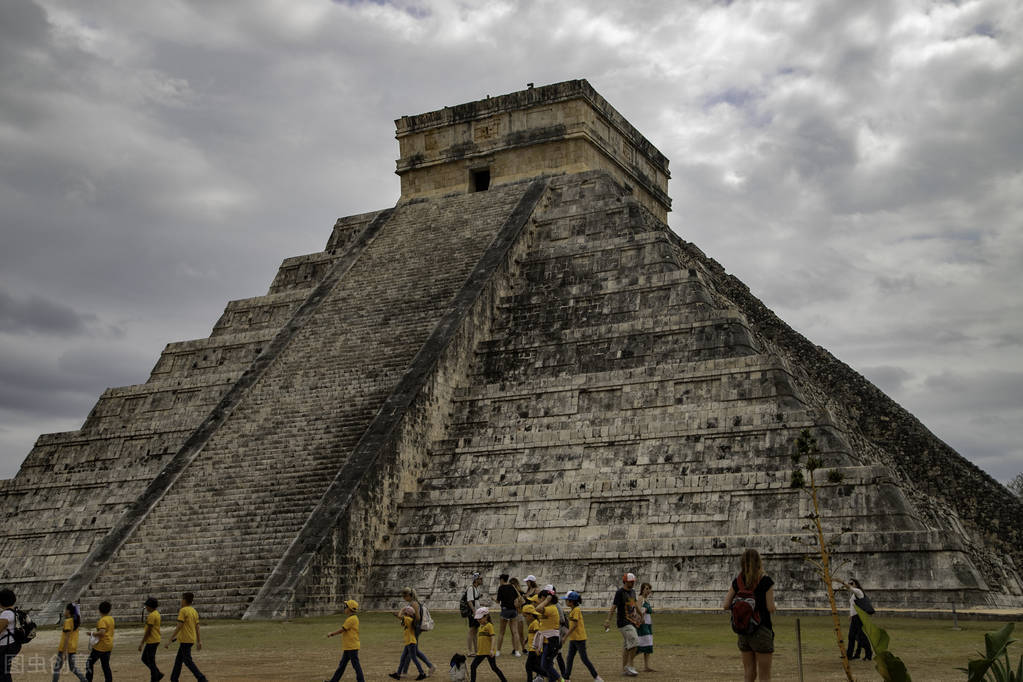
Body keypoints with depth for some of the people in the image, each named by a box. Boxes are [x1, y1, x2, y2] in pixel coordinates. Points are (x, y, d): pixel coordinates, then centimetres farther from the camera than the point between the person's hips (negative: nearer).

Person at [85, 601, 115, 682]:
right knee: (106, 665, 12)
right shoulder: (111, 619, 10)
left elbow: (102, 632, -28)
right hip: (109, 646, 8)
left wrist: (92, 634, -15)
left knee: (89, 663, 3)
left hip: (100, 646, -8)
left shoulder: (102, 620, -16)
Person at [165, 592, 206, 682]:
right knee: (178, 660, 18)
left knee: (188, 661, -4)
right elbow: (197, 627, 12)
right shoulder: (194, 611, 10)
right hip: (192, 640, 8)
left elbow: (179, 627, -18)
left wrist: (170, 641, -16)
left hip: (185, 639, -8)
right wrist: (199, 642, 15)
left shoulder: (183, 611, -13)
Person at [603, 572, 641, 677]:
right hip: (623, 623, -8)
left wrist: (639, 616, 33)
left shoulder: (632, 592, 12)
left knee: (627, 645, 11)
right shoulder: (620, 592, -12)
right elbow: (614, 606, -18)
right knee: (634, 641, -17)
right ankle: (629, 666, -8)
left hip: (631, 622, 8)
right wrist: (608, 620, -26)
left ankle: (624, 669, 16)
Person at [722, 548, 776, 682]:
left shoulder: (737, 581, 3)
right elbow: (771, 608, -12)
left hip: (743, 631, 5)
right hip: (761, 631, -5)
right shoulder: (766, 581, -9)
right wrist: (773, 606, 10)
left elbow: (725, 606, 1)